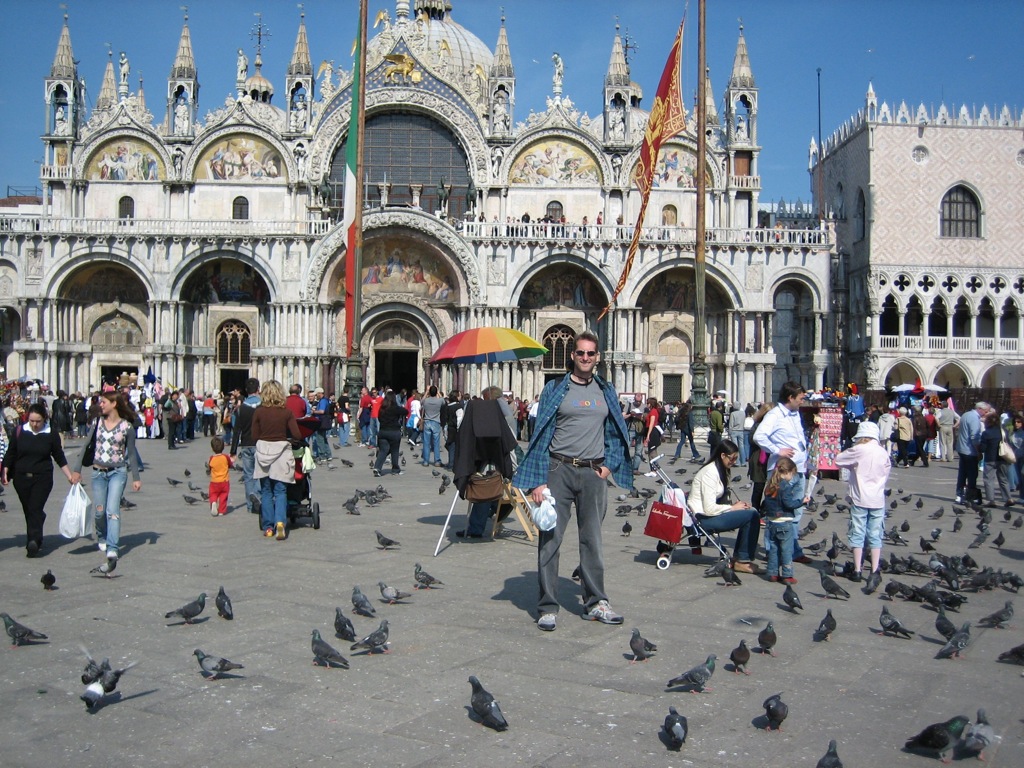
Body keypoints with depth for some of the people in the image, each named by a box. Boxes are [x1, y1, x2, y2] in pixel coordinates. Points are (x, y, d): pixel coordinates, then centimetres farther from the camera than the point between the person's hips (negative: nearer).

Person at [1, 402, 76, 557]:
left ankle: (33, 542, -24)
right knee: (28, 511, 7)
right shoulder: (19, 431, 0)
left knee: (36, 509, -15)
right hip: (21, 478, 3)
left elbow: (59, 457, 5)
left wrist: (70, 476, 2)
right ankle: (35, 543, 17)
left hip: (42, 478, -2)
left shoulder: (52, 433, -3)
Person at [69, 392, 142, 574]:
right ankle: (102, 538, 36)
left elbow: (131, 453, 2)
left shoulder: (127, 427, -4)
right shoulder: (98, 422, 4)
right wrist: (77, 469, 4)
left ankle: (112, 552, -21)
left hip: (118, 472, -4)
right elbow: (86, 445, 8)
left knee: (112, 510, -15)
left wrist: (136, 478, 2)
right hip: (98, 472, 4)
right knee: (99, 511, 7)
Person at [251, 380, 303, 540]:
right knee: (280, 491, 5)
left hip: (263, 451, 1)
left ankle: (268, 527, 12)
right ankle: (280, 521, -15)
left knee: (266, 491, 11)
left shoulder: (258, 411, -4)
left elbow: (255, 436, 1)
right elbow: (297, 435, -6)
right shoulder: (287, 411, -5)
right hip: (281, 450, 0)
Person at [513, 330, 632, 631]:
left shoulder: (606, 392, 12)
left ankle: (596, 603, 19)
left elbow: (616, 432, 18)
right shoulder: (555, 389, 1)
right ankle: (548, 607, 5)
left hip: (593, 473, 3)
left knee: (592, 540, 10)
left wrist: (609, 465, 2)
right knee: (550, 538, -3)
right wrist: (537, 481, -9)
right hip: (559, 470, -3)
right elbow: (540, 434, -2)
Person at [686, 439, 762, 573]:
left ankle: (738, 558, 8)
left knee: (751, 512, 4)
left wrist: (734, 504, -2)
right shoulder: (710, 473, -19)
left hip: (709, 513, 10)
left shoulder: (720, 470, 13)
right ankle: (742, 561, -5)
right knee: (752, 515, -16)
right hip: (703, 519, -10)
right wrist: (733, 507, -12)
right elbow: (709, 509, -23)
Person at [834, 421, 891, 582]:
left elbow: (838, 460, -2)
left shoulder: (858, 450, -10)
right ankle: (874, 571, 5)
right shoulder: (883, 452, 2)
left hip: (860, 499, -3)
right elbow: (887, 470, 12)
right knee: (875, 536, 7)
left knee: (857, 535, 4)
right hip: (878, 500, 3)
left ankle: (857, 571, 7)